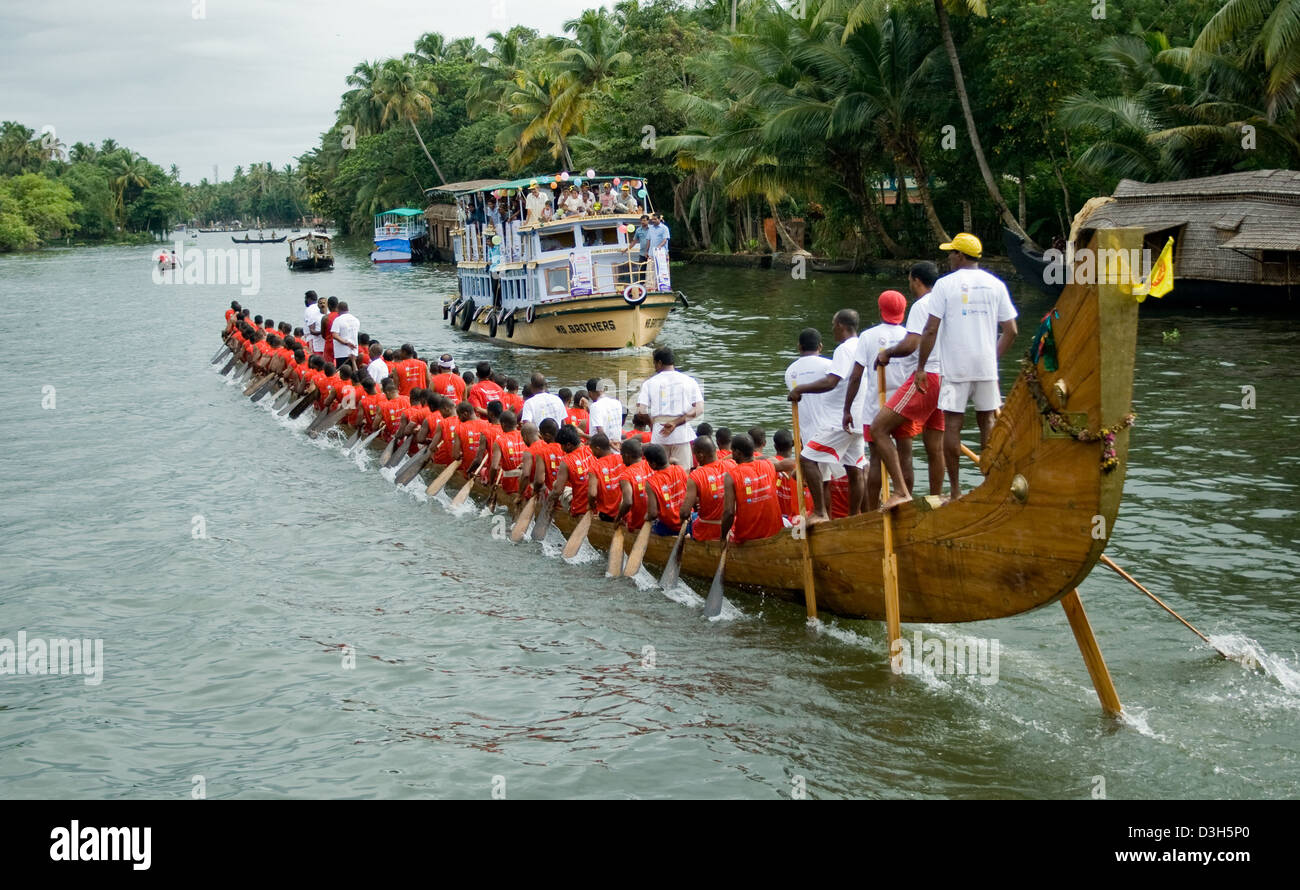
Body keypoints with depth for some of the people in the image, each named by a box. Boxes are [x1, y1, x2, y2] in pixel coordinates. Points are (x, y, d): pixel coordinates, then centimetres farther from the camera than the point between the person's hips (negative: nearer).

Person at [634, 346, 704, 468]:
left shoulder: (649, 383, 2)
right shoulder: (689, 381, 6)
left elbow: (641, 412, -6)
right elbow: (699, 409, -5)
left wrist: (653, 423, 12)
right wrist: (675, 423, -9)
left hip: (658, 436, 0)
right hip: (682, 434, 0)